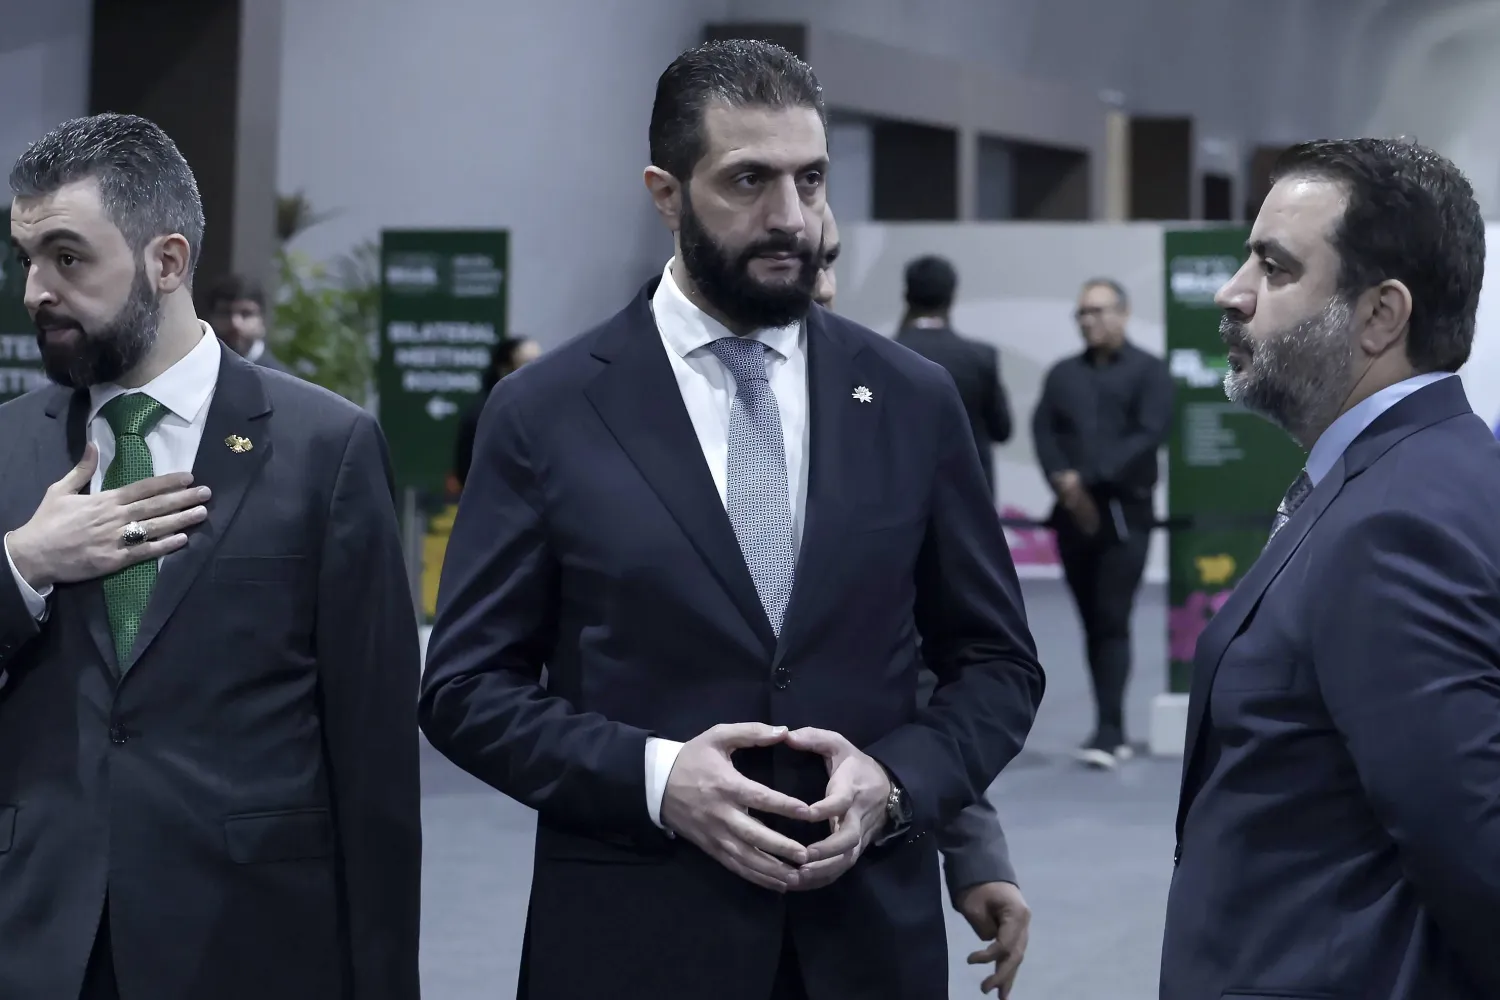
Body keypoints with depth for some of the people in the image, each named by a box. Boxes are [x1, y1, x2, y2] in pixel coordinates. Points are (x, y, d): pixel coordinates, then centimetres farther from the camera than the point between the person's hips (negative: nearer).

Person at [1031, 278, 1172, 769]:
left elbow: (1150, 434, -10)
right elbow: (1042, 430, 4)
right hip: (1073, 515, 4)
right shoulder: (1063, 374, 15)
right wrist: (1064, 481, -14)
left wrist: (1091, 479, -16)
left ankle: (1109, 730, -11)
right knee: (1093, 624, 6)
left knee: (1112, 622, -10)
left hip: (1123, 513, -4)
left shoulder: (1149, 371, 2)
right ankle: (1112, 731, 11)